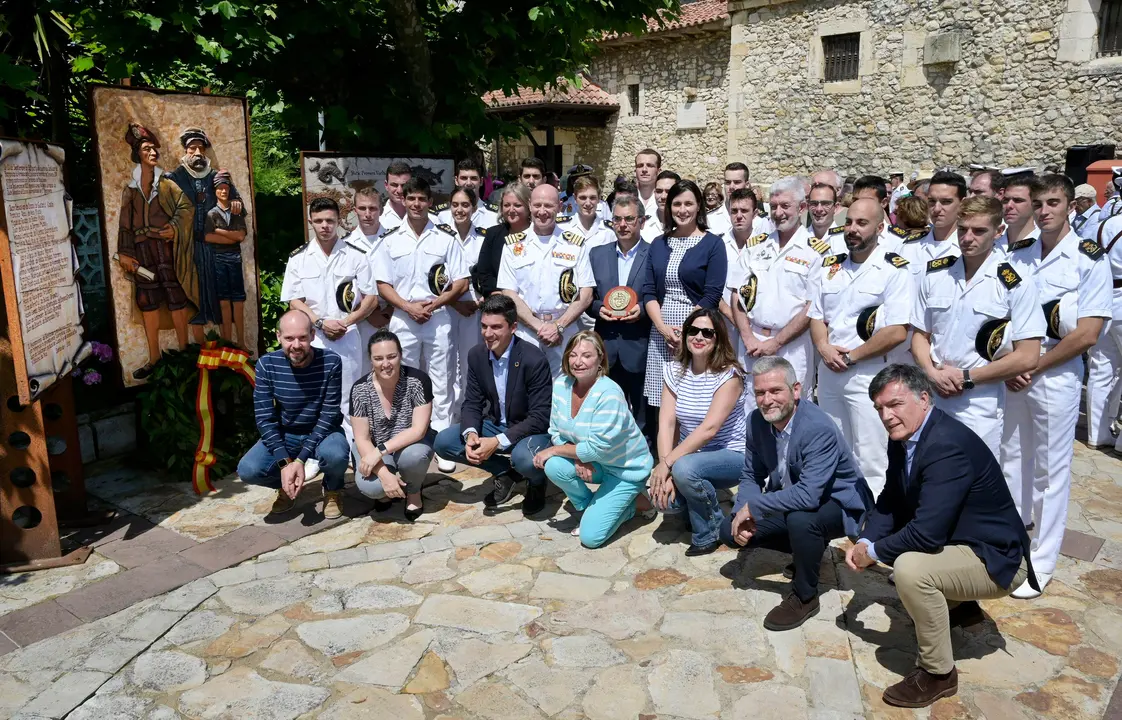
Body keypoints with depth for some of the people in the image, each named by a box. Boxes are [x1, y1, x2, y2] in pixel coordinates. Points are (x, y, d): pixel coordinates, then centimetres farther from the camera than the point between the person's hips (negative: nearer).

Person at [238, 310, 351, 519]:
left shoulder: (331, 361, -20)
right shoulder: (267, 364, -14)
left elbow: (329, 415, -20)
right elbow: (264, 418, -14)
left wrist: (300, 459, -27)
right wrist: (285, 462, -26)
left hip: (323, 432, -2)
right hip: (284, 434, 2)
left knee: (336, 455, -37)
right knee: (248, 470, -24)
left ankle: (332, 490, 2)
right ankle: (286, 486, 12)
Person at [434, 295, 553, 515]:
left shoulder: (534, 360, -25)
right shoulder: (476, 355, -6)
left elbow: (539, 417, -24)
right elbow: (472, 403, -1)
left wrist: (497, 442, -32)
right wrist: (471, 434, -24)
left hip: (531, 429, -6)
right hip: (496, 424, 6)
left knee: (525, 459, -38)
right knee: (443, 441, -10)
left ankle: (536, 482, 2)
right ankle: (507, 471, 4)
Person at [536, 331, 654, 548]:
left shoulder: (609, 394, -29)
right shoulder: (561, 384, -10)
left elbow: (598, 447, -29)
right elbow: (556, 431, -4)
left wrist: (553, 450, -21)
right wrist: (578, 458, -21)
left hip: (626, 468, -6)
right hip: (592, 462, 6)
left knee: (590, 536, -14)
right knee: (554, 467, -25)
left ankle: (624, 506, 16)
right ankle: (592, 508, 4)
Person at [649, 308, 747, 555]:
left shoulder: (729, 375, -17)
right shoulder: (674, 371, -1)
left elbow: (709, 429, -26)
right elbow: (666, 424, -9)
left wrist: (667, 464, -28)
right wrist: (666, 469, -21)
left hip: (731, 456, -5)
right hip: (691, 455, 5)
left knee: (685, 468, -34)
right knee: (662, 496, -23)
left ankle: (708, 534, -7)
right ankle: (698, 504, 14)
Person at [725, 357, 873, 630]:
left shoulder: (819, 429, -32)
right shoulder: (756, 421, -10)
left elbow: (808, 495, -40)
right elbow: (751, 475, 1)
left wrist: (752, 506, -31)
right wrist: (742, 514, -17)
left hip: (837, 503, -7)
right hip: (790, 502, 7)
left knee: (800, 518, -38)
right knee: (731, 531, -3)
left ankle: (805, 597, -10)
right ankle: (809, 550, 18)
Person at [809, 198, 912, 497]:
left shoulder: (894, 270, -9)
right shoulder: (831, 267, 11)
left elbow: (897, 332, -16)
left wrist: (851, 356, -13)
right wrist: (824, 348, -6)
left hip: (867, 374, -6)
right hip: (828, 372, 6)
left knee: (870, 462, 0)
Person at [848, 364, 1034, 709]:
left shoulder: (947, 445, -31)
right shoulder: (903, 437, -3)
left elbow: (926, 532, -35)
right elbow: (890, 501, 5)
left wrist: (873, 552, -20)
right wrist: (864, 541, -12)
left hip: (995, 558, -10)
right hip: (957, 540, 10)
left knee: (910, 569, -31)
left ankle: (938, 673, -8)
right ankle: (958, 606, 27)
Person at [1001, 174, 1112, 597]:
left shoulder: (1090, 261, -8)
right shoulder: (1017, 255, 5)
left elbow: (1086, 335, -13)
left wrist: (1032, 368, -12)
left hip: (1055, 376, -4)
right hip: (1011, 374, 5)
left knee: (1051, 469, 4)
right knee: (1012, 459, 15)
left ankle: (1043, 561, 15)